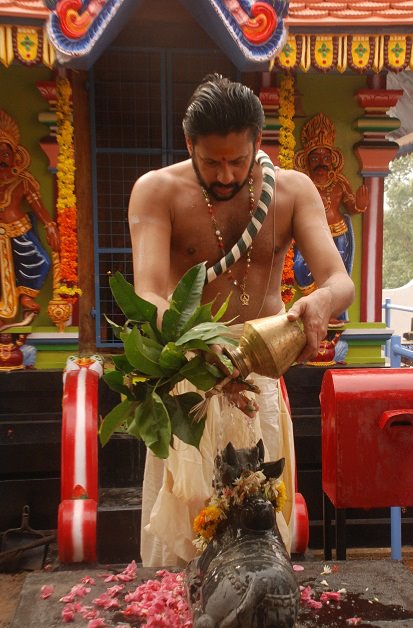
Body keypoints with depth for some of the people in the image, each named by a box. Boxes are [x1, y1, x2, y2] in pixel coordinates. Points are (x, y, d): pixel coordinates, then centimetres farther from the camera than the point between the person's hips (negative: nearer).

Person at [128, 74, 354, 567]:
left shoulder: (294, 190, -5)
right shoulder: (157, 191, -11)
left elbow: (340, 281, -14)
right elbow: (147, 295, -24)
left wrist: (322, 300, -40)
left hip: (262, 377, 2)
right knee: (178, 525, 3)